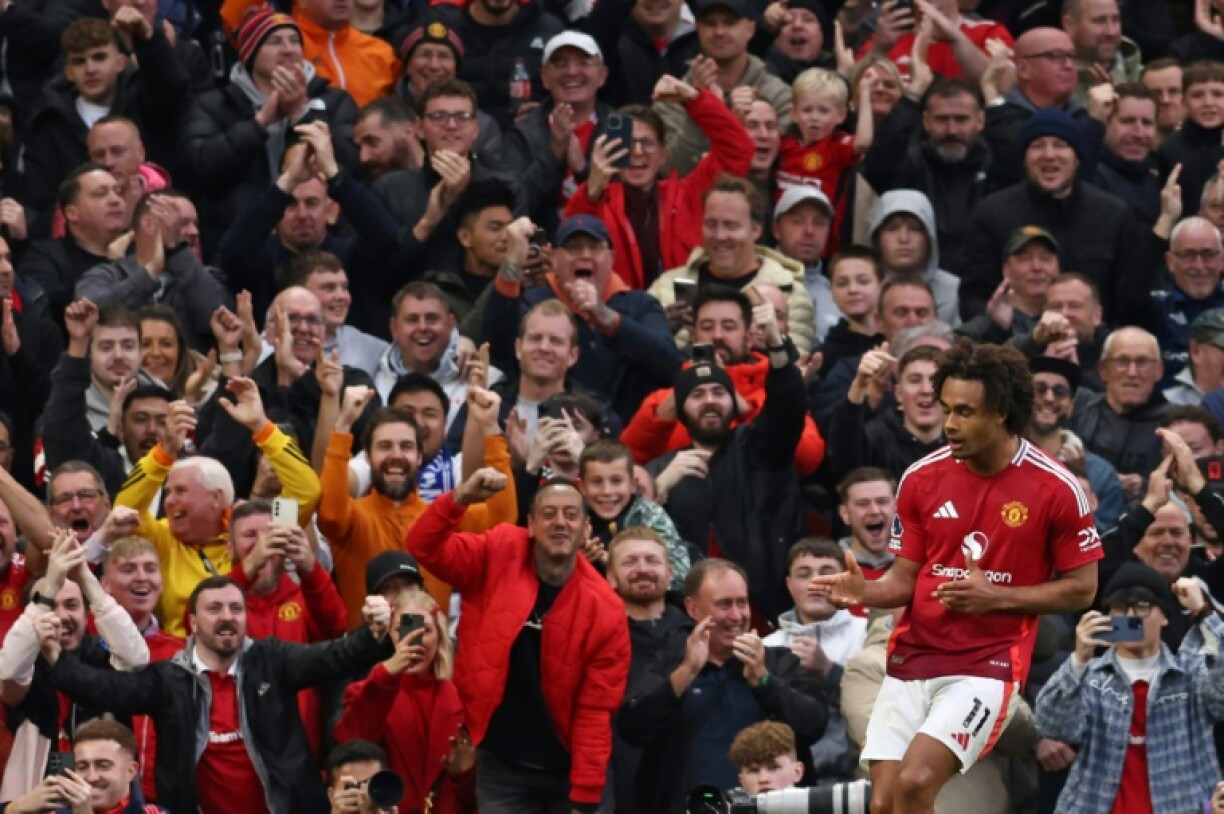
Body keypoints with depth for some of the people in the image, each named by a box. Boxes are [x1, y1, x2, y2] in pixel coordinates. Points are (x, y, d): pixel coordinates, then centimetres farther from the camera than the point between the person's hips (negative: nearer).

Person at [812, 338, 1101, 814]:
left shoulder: (1056, 489, -8)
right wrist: (864, 591, -15)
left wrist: (996, 597, -13)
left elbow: (1081, 588, -1)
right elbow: (904, 579, 8)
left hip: (989, 665, -4)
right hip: (912, 660, 4)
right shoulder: (921, 479, 2)